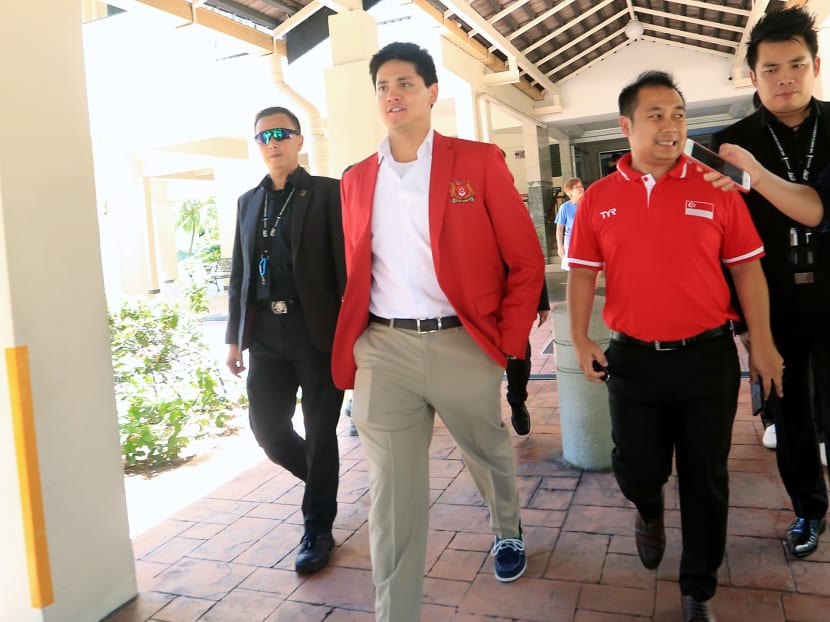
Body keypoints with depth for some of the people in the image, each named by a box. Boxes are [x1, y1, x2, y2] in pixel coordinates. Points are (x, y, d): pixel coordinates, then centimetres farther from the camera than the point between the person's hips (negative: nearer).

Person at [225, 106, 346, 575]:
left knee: (320, 433, 4)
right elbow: (239, 275, 16)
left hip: (317, 329, -5)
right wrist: (235, 337, 12)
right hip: (265, 330, 5)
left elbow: (346, 264, -7)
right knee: (267, 427, 6)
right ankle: (321, 480, 36)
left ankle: (318, 530, 22)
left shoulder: (328, 193, -1)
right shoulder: (248, 202, 15)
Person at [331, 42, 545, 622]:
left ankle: (508, 531, 55)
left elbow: (527, 260, -1)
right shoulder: (357, 178, 10)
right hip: (382, 350, 2)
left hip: (462, 345, -1)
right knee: (392, 491, 4)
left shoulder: (479, 161, -2)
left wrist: (507, 343, -6)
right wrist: (352, 348, 7)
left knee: (491, 455, 21)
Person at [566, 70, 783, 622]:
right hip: (632, 359, 1)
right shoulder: (599, 198, 1)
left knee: (706, 480, 9)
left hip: (708, 357, 0)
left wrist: (762, 343, -1)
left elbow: (746, 268, 1)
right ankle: (650, 510, 47)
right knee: (636, 469, 8)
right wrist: (580, 339, -2)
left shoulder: (716, 189, -2)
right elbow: (583, 272, 5)